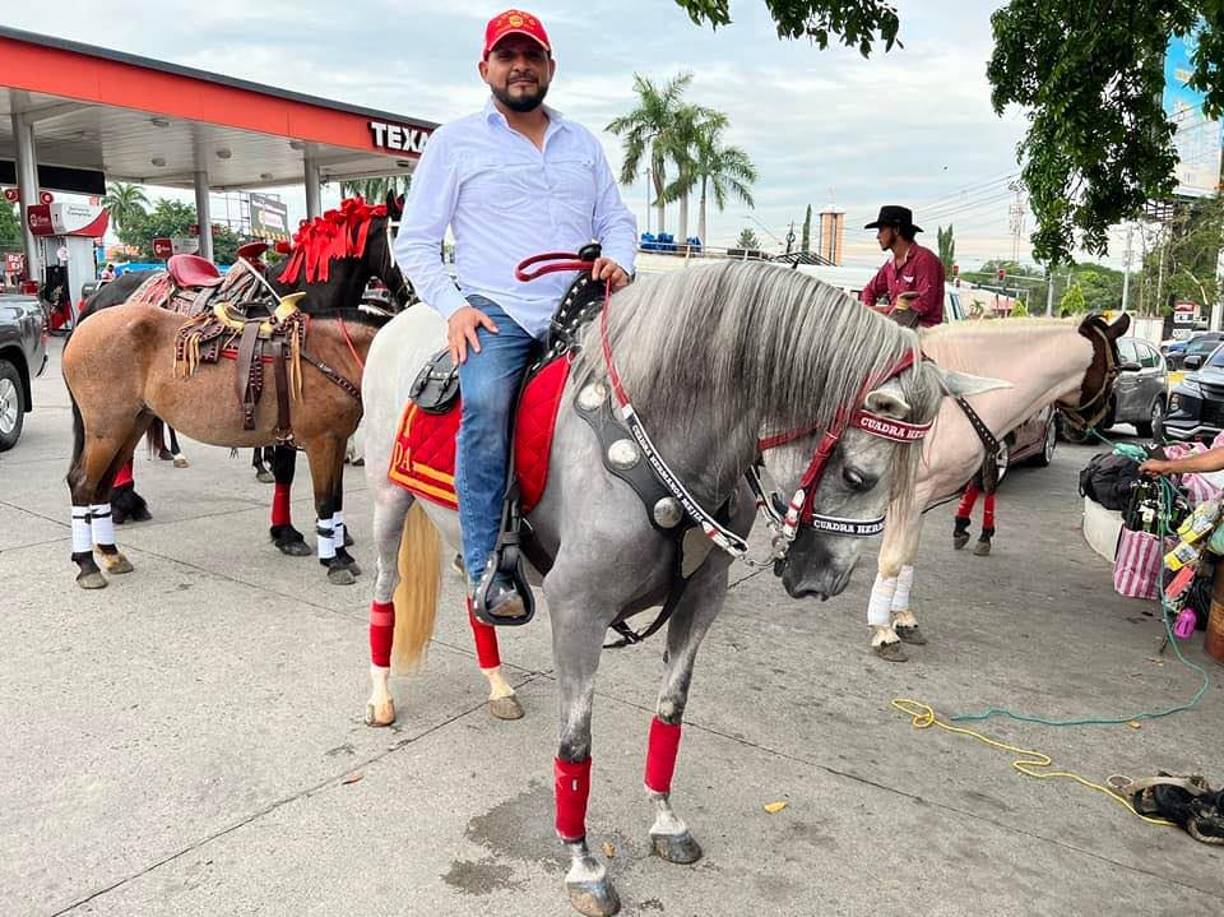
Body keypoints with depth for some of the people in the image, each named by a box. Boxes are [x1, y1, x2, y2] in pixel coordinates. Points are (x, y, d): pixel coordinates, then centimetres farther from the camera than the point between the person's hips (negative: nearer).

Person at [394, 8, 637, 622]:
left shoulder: (583, 144, 21)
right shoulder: (455, 141, 10)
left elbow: (617, 220, 23)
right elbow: (414, 244, 7)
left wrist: (617, 259, -2)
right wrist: (453, 306, -10)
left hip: (578, 308, 4)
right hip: (493, 311, -4)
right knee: (487, 402, -34)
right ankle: (486, 569, -26)